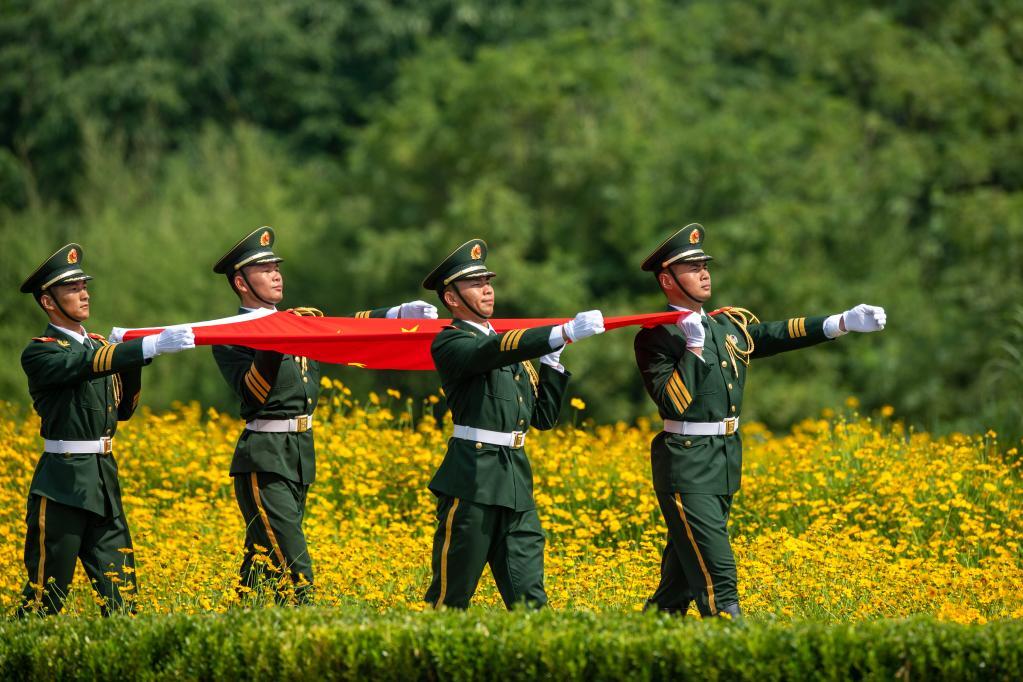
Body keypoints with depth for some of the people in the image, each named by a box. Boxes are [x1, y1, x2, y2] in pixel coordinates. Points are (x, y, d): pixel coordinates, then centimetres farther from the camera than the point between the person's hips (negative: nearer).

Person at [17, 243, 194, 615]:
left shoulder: (99, 344, 16)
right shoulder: (39, 353, -8)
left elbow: (123, 409, 17)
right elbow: (84, 364, -27)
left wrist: (132, 362, -1)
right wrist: (150, 346, -35)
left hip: (104, 480, 7)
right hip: (62, 483, -7)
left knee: (120, 587, 3)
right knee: (47, 589, -3)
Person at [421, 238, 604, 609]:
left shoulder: (512, 348, 21)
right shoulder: (449, 344, -4)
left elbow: (544, 416, 19)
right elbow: (496, 351, -26)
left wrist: (551, 361, 8)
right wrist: (564, 333, -35)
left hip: (516, 482, 7)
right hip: (472, 480, -7)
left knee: (528, 597, -1)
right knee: (452, 595, -1)